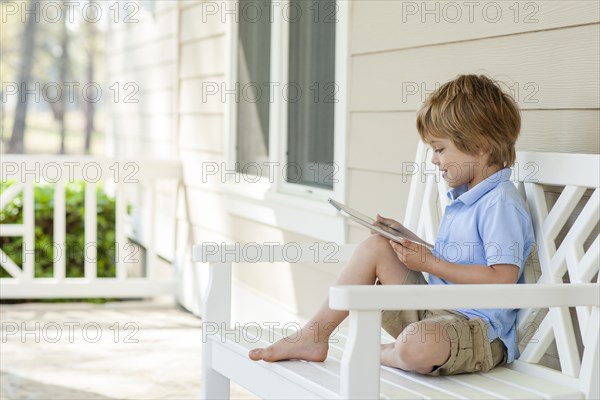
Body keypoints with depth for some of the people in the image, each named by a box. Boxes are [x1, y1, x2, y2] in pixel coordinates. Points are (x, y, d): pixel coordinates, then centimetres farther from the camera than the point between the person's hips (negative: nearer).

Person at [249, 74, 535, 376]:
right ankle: (313, 337, 2)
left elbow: (503, 279, -24)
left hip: (480, 330, -10)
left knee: (416, 345, -41)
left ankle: (379, 354, -4)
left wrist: (430, 264, -19)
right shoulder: (462, 198, 16)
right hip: (431, 311, 10)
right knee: (374, 247, 2)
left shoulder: (500, 204, -16)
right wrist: (406, 239, 12)